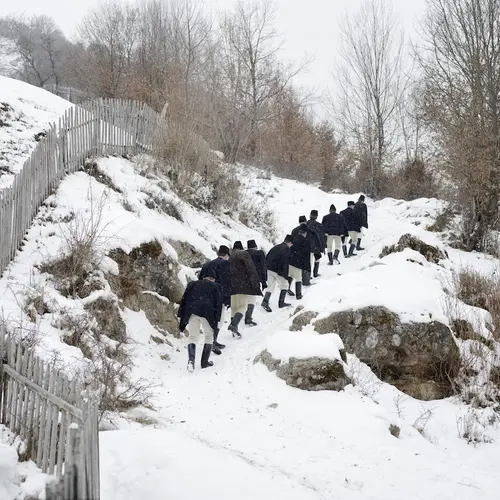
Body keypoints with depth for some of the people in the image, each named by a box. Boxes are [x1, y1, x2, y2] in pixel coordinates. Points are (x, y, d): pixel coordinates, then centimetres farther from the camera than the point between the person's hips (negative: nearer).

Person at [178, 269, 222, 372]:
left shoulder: (193, 284, 26)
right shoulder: (215, 287, 20)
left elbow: (184, 300, 19)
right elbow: (218, 303, 9)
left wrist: (182, 317, 18)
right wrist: (216, 319, 7)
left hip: (192, 312, 2)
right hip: (207, 312, -2)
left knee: (193, 336, 6)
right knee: (209, 336, 17)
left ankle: (191, 359, -18)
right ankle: (205, 362, 13)